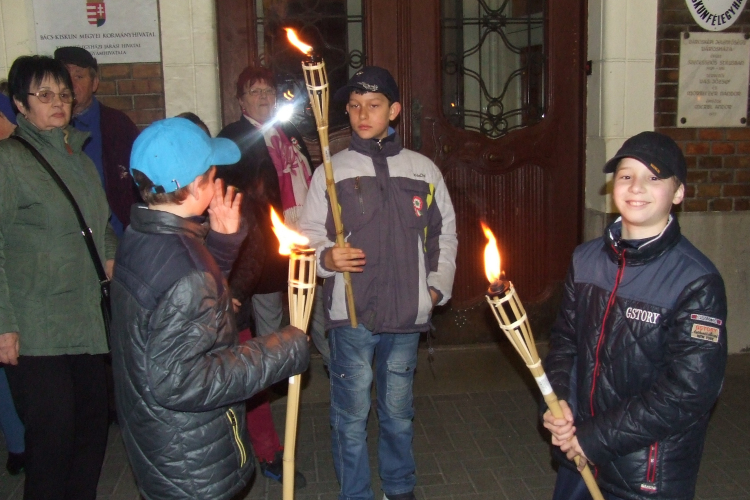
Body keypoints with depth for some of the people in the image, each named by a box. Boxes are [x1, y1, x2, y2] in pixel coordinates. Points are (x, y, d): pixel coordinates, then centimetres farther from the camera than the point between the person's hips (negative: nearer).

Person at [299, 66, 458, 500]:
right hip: (350, 316, -1)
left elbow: (445, 235, 15)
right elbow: (309, 236, 1)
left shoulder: (424, 171, 7)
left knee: (399, 411, 15)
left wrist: (437, 287, 7)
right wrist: (327, 257, -19)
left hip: (407, 316, 2)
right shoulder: (331, 171, 2)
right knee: (351, 414, 5)